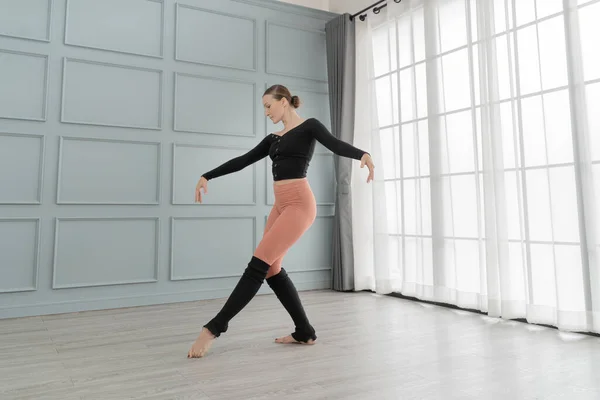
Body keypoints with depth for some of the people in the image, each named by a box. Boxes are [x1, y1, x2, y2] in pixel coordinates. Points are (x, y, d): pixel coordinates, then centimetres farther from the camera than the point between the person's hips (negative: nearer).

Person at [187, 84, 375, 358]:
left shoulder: (309, 126, 1)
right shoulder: (273, 139, 21)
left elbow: (335, 144, -17)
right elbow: (243, 160, 20)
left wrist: (363, 154, -38)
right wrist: (207, 176, 18)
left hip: (299, 203, -9)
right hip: (280, 205, 9)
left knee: (259, 264, -13)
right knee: (272, 270, 6)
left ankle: (214, 327, -10)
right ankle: (304, 332, 15)